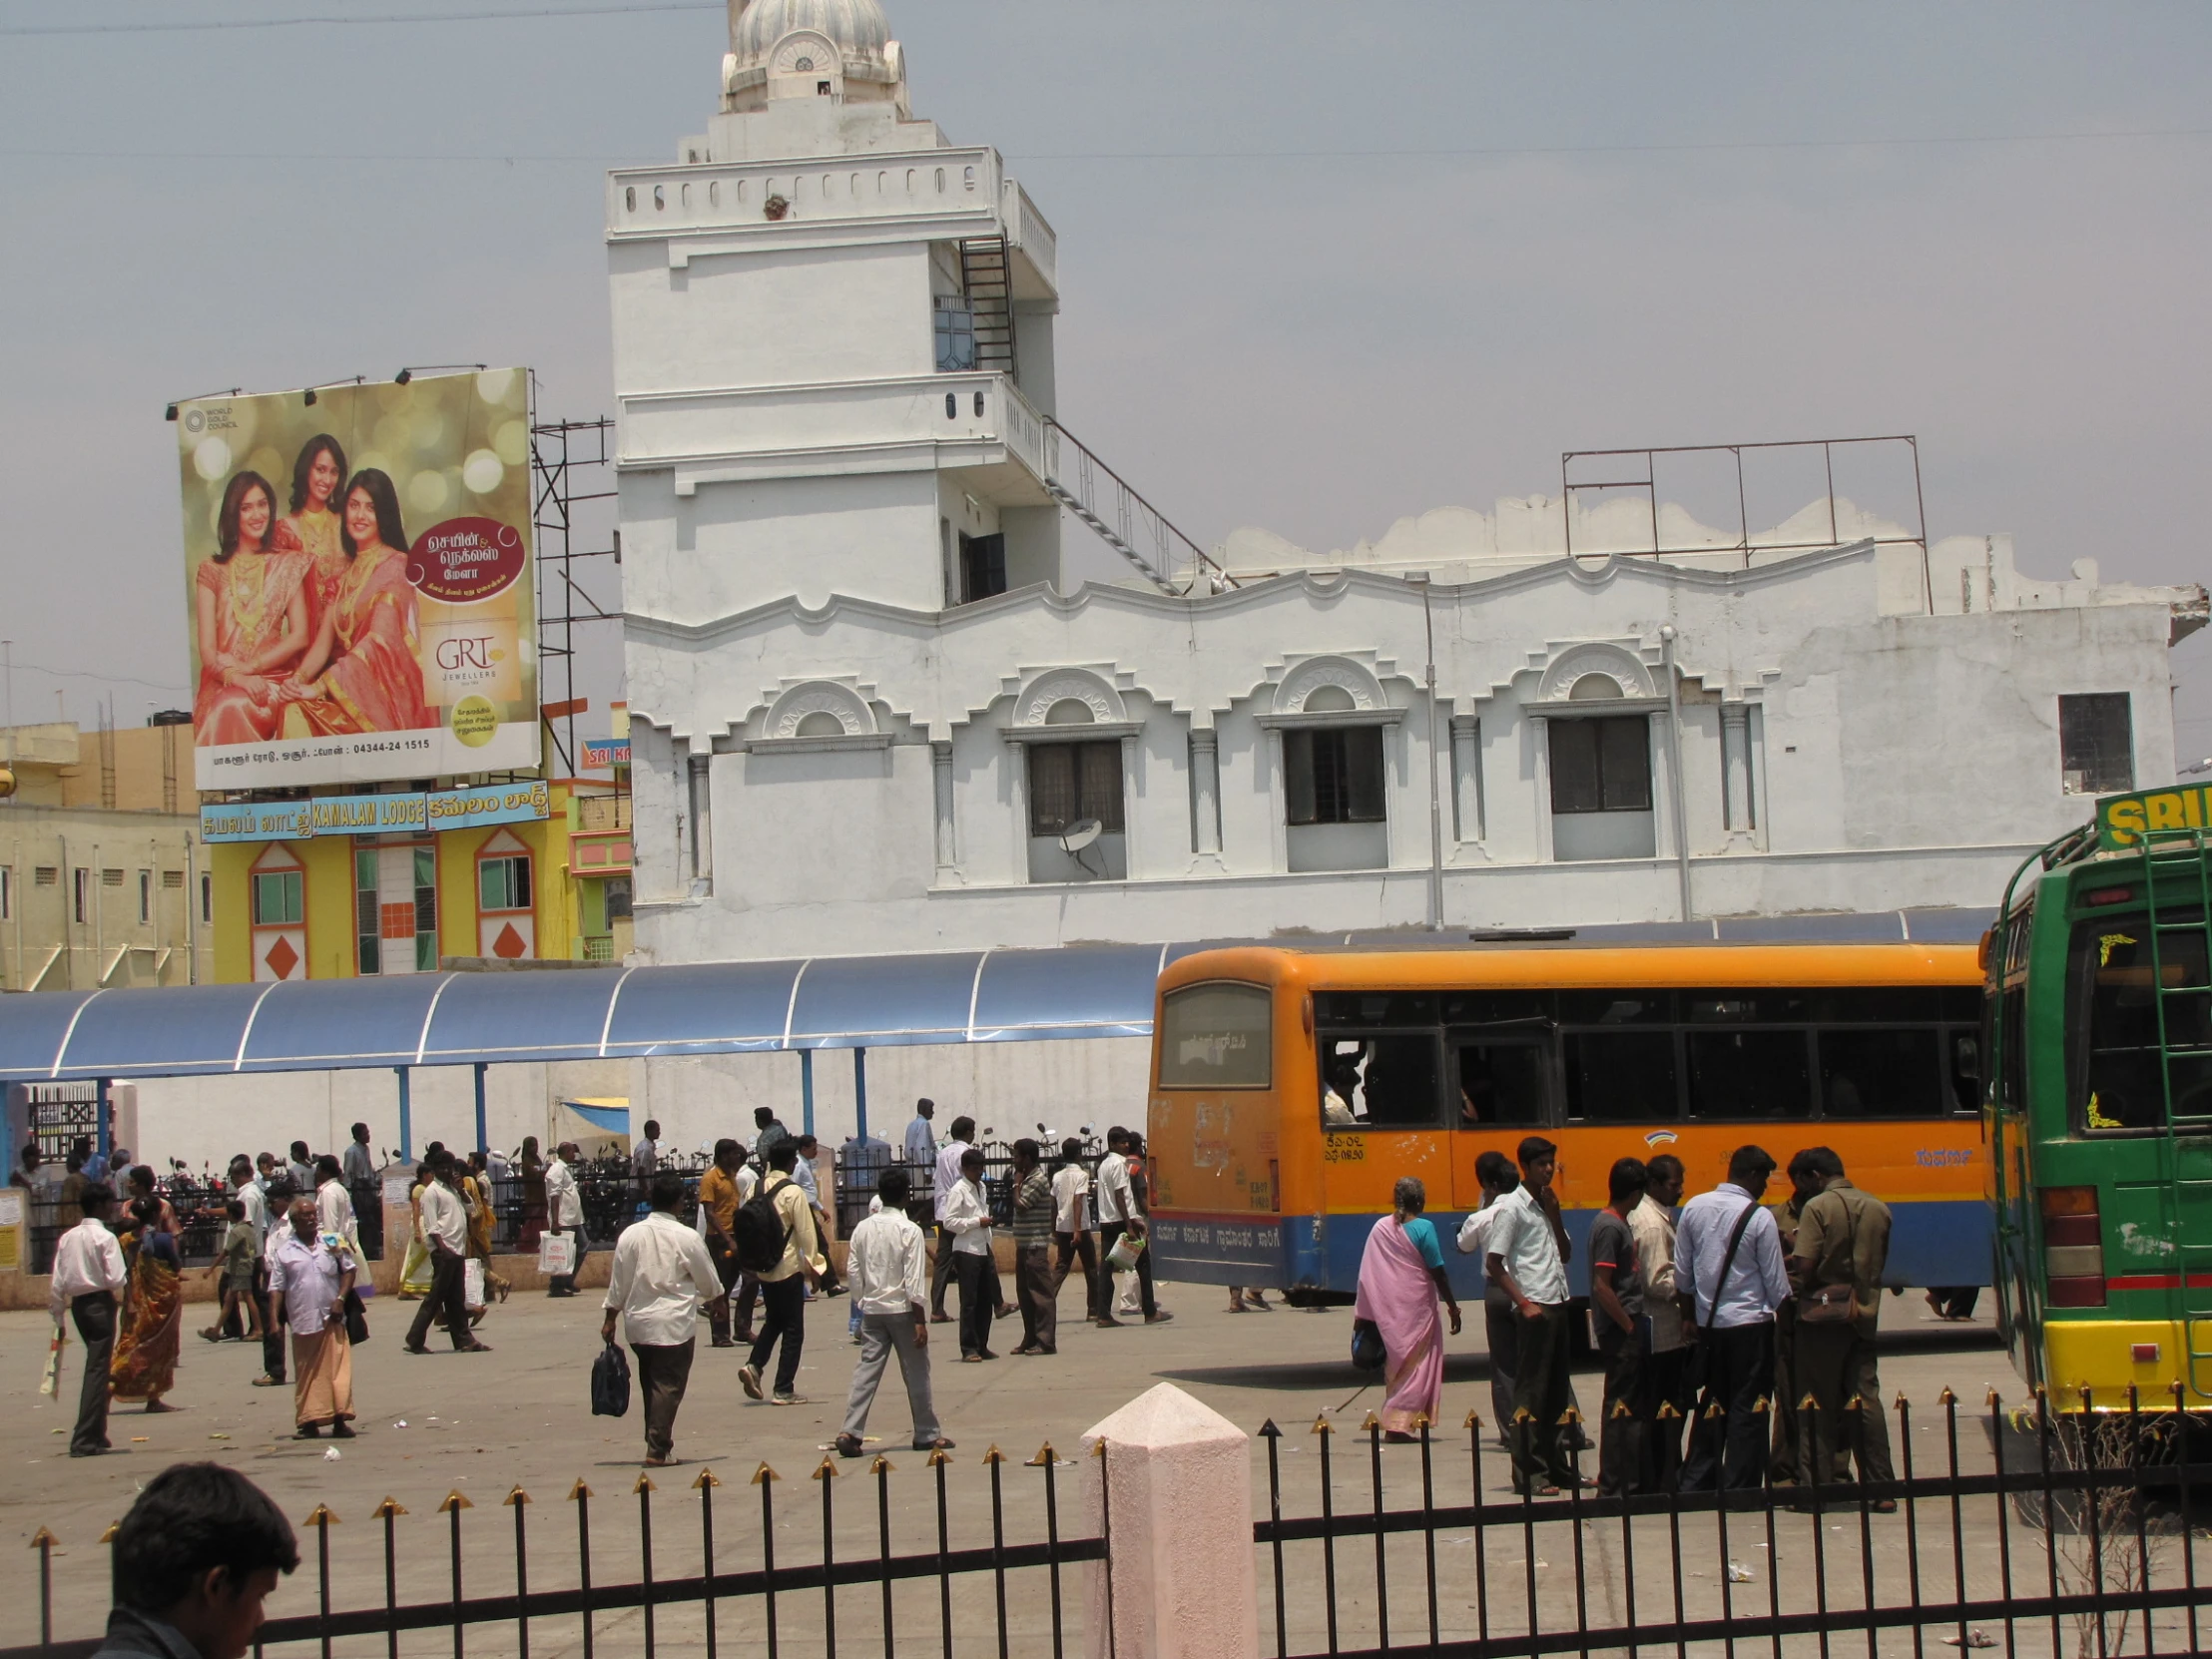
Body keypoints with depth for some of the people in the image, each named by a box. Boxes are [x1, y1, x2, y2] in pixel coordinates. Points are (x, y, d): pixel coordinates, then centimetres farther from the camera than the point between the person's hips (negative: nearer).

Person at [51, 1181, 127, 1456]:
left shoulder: (68, 1238, 5)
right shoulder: (105, 1237, -12)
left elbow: (57, 1282, 4)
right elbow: (116, 1280, -18)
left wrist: (57, 1315, 12)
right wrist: (126, 1280, 4)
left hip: (77, 1304, 6)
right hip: (100, 1303, -6)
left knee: (95, 1367, 20)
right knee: (97, 1369, -4)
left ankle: (96, 1434, 25)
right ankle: (84, 1440, -8)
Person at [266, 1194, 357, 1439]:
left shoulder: (332, 1240, 6)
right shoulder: (284, 1250, 3)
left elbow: (349, 1269, 9)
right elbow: (276, 1287, 3)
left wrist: (341, 1299, -4)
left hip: (331, 1318, 0)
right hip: (302, 1321, 0)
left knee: (337, 1369, -3)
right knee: (306, 1373, 5)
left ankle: (340, 1420, -1)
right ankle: (309, 1423, 8)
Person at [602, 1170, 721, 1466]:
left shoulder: (630, 1235, -2)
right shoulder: (687, 1238, -9)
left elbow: (618, 1283, 3)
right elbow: (709, 1284, 2)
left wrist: (609, 1319, 14)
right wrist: (717, 1299, 24)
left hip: (638, 1323, 4)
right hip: (675, 1325, -4)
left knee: (650, 1384, 17)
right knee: (668, 1386, -1)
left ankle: (657, 1443, 22)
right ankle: (657, 1450, -6)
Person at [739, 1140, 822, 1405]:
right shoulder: (792, 1192, -15)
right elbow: (806, 1231, -14)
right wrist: (812, 1263, -4)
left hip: (762, 1267, 6)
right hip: (789, 1267, -6)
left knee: (774, 1321, 23)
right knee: (793, 1330, 4)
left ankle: (753, 1365, 1)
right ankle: (784, 1390, 4)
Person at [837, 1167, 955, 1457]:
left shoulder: (863, 1229, 3)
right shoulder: (910, 1231, -11)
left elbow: (853, 1271, 6)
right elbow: (914, 1280, -14)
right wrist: (920, 1321, -12)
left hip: (872, 1310, 4)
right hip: (902, 1310, -4)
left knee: (867, 1370, 2)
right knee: (916, 1372, 8)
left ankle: (850, 1432, -9)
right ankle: (927, 1434, 17)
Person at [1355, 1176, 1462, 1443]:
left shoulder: (1379, 1228, 4)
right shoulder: (1424, 1228, -10)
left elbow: (1367, 1274, 5)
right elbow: (1437, 1272, -10)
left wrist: (1364, 1315, 11)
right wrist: (1453, 1306, -2)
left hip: (1387, 1309, 5)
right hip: (1416, 1308, -5)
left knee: (1396, 1364, 16)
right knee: (1415, 1364, 1)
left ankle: (1396, 1422, 17)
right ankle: (1398, 1424, -7)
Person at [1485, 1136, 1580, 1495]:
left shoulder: (1547, 1205, 17)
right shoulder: (1512, 1207, -7)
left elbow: (1565, 1254, 17)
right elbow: (1494, 1263, -11)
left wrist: (1555, 1215, 4)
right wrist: (1524, 1303, -16)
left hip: (1558, 1304, 8)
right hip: (1535, 1308, -8)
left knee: (1557, 1389, 11)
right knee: (1531, 1392, -6)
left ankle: (1557, 1466, 16)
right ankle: (1529, 1474, -4)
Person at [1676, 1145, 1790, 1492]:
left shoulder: (1694, 1208, 1)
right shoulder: (1760, 1218, -13)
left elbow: (1682, 1271, 7)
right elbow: (1775, 1282, -8)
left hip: (1708, 1323, 5)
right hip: (1750, 1324, -5)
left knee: (1712, 1404, 15)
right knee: (1748, 1411, 1)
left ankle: (1696, 1483, 16)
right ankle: (1738, 1487, 1)